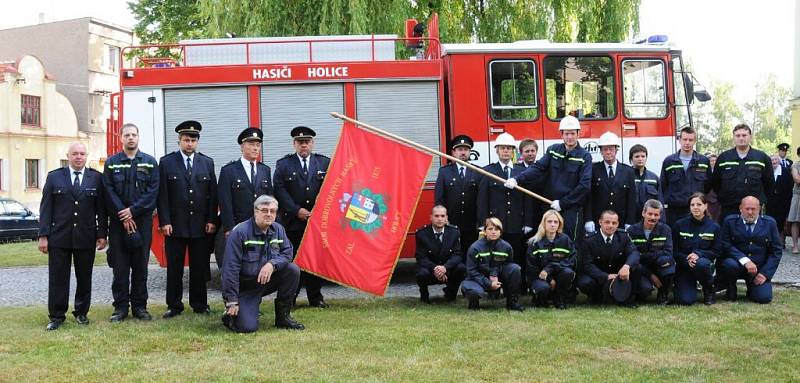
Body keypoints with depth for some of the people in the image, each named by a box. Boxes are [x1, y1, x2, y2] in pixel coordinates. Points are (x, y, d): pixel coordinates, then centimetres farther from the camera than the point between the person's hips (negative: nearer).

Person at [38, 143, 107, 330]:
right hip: (59, 237, 0)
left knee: (84, 278, 8)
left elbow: (101, 208, 5)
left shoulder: (96, 178, 5)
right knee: (58, 278, 3)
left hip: (86, 237, 1)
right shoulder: (54, 177, 5)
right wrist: (43, 235, -3)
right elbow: (45, 208, 3)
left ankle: (81, 313, 21)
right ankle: (57, 316, 11)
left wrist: (102, 234, -1)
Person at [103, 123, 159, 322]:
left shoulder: (150, 162, 6)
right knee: (120, 266, 1)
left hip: (142, 220, 0)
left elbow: (153, 190, -2)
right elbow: (109, 192, -1)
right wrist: (123, 216, -10)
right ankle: (120, 307, 7)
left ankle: (139, 306, 12)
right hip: (118, 221, 0)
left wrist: (133, 210, -11)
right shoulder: (111, 163, 6)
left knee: (141, 265, 4)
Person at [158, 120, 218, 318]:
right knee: (174, 268, 3)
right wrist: (165, 222, -8)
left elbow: (213, 194, 7)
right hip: (175, 225, -1)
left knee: (200, 268, 6)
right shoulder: (166, 162, 3)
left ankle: (200, 304, 16)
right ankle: (174, 306, 12)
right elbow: (162, 195, -1)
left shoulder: (207, 162, 9)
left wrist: (212, 220, 0)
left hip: (201, 225, 2)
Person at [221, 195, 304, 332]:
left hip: (267, 281, 6)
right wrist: (232, 301, -21)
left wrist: (272, 264, -25)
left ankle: (283, 316, -2)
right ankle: (230, 315, 14)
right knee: (248, 327, -23)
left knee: (293, 270, -17)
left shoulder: (278, 229, 1)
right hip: (245, 287, -6)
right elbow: (230, 268, -19)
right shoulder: (239, 232, -18)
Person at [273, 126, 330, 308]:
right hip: (293, 222, -1)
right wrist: (296, 211, -12)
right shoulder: (283, 164, 5)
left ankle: (315, 297, 14)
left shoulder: (325, 163, 8)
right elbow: (280, 190, -3)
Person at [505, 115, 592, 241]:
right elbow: (538, 168, -5)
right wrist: (517, 180, -21)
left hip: (571, 208, -3)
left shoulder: (585, 156, -4)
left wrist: (562, 202, -13)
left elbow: (584, 185, -11)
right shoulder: (553, 150, 7)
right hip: (550, 206, 3)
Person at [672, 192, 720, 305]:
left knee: (701, 264, -40)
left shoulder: (714, 227, 3)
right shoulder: (679, 225, 2)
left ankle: (709, 291, -8)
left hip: (705, 261, 0)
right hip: (683, 267, 0)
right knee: (686, 300, -22)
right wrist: (687, 259, -19)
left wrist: (698, 254, -19)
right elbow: (674, 250, 0)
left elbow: (716, 252, -1)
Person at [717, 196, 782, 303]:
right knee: (730, 264, -35)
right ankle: (731, 290, -2)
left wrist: (765, 273, -7)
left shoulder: (769, 223, 4)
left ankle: (752, 287, 20)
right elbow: (725, 246, -12)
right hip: (736, 263, -1)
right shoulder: (730, 221, -2)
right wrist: (745, 260, -25)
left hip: (759, 269, 1)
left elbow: (777, 250, 3)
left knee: (764, 297, -18)